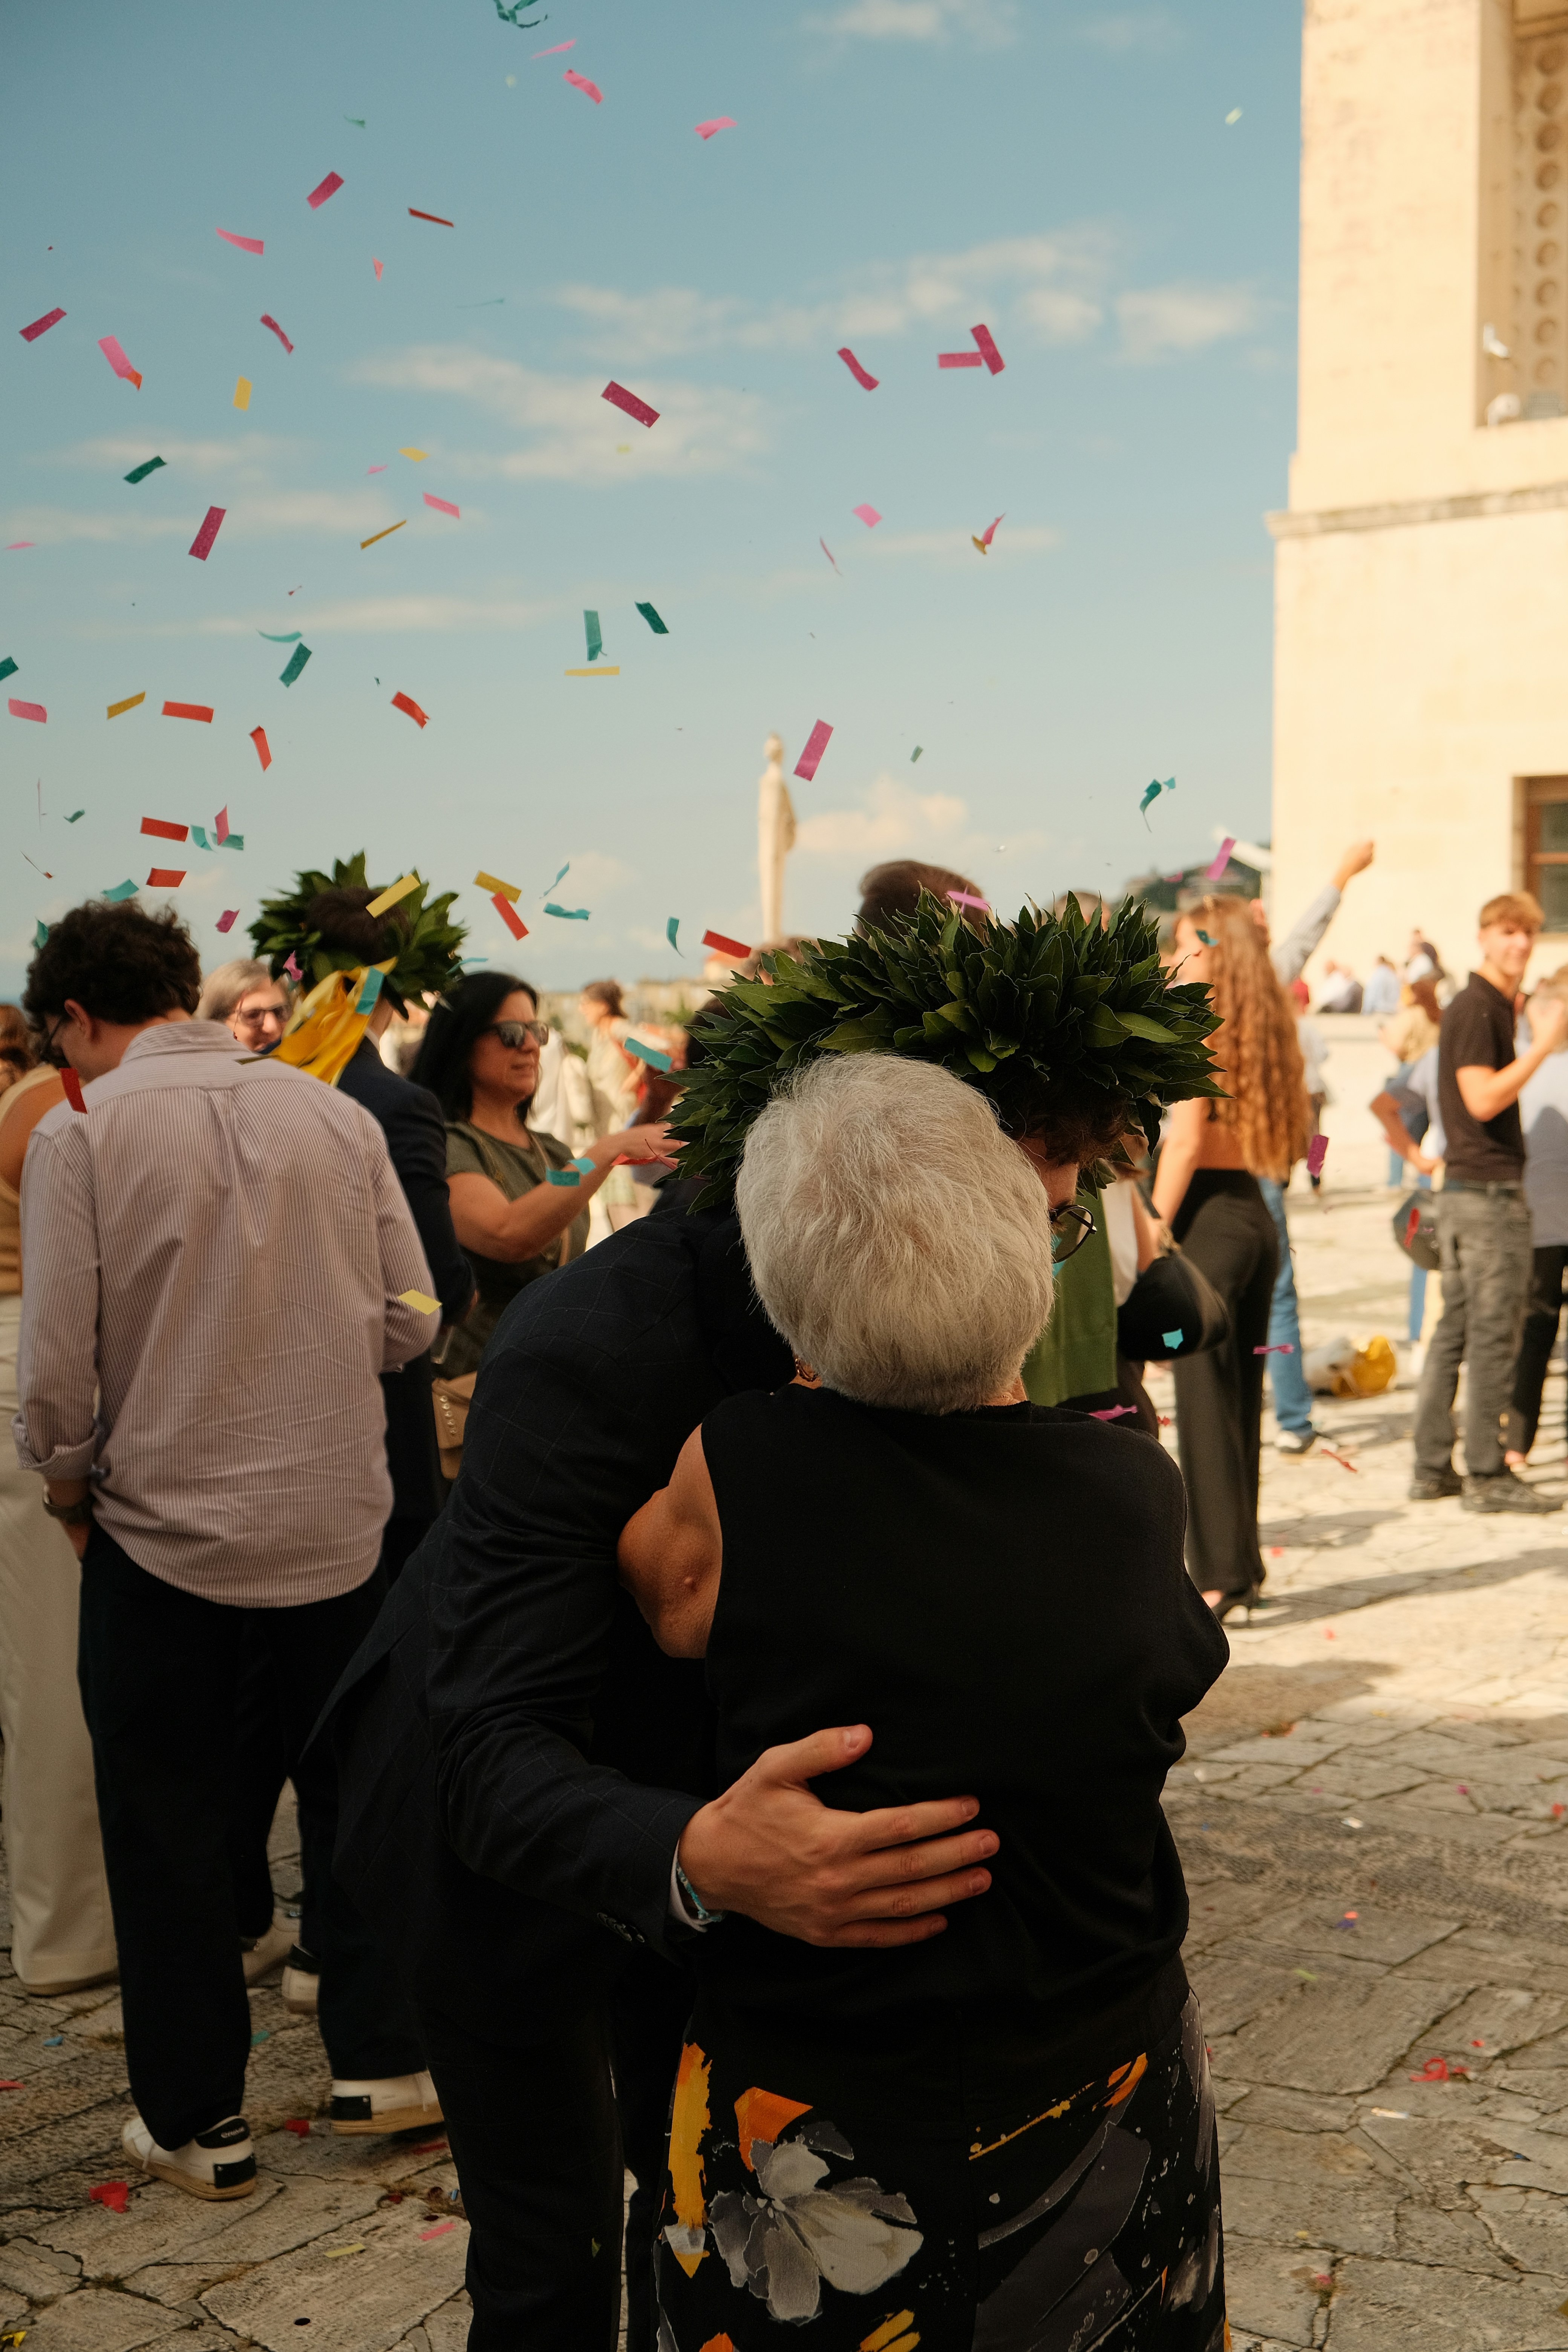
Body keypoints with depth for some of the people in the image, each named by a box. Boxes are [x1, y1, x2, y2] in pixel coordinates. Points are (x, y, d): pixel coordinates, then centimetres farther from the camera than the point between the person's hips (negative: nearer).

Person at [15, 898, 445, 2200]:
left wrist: (68, 1491, 3)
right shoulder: (336, 1114, 0)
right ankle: (380, 2057, 28)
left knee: (171, 1831, 12)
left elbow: (58, 1372, -15)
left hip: (164, 1533, -3)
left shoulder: (79, 1132, -11)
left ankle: (199, 2121, 23)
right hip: (336, 1523, 3)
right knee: (350, 1797, 20)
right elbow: (409, 1322, 1)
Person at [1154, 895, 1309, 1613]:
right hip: (1255, 1214, 8)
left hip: (1209, 1215, -8)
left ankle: (1220, 1573, 0)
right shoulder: (1265, 1029, 12)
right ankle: (1242, 1565, 20)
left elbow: (1186, 1143, -17)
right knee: (1242, 1395, 13)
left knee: (1205, 1399, -3)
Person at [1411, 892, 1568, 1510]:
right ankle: (1486, 1475, -1)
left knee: (1455, 1330, 10)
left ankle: (1432, 1469, 14)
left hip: (1465, 1187, 10)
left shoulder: (1491, 1007, 19)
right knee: (1493, 1336, -6)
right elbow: (1483, 1099, -22)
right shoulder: (1476, 1009, -12)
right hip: (1488, 1190, -10)